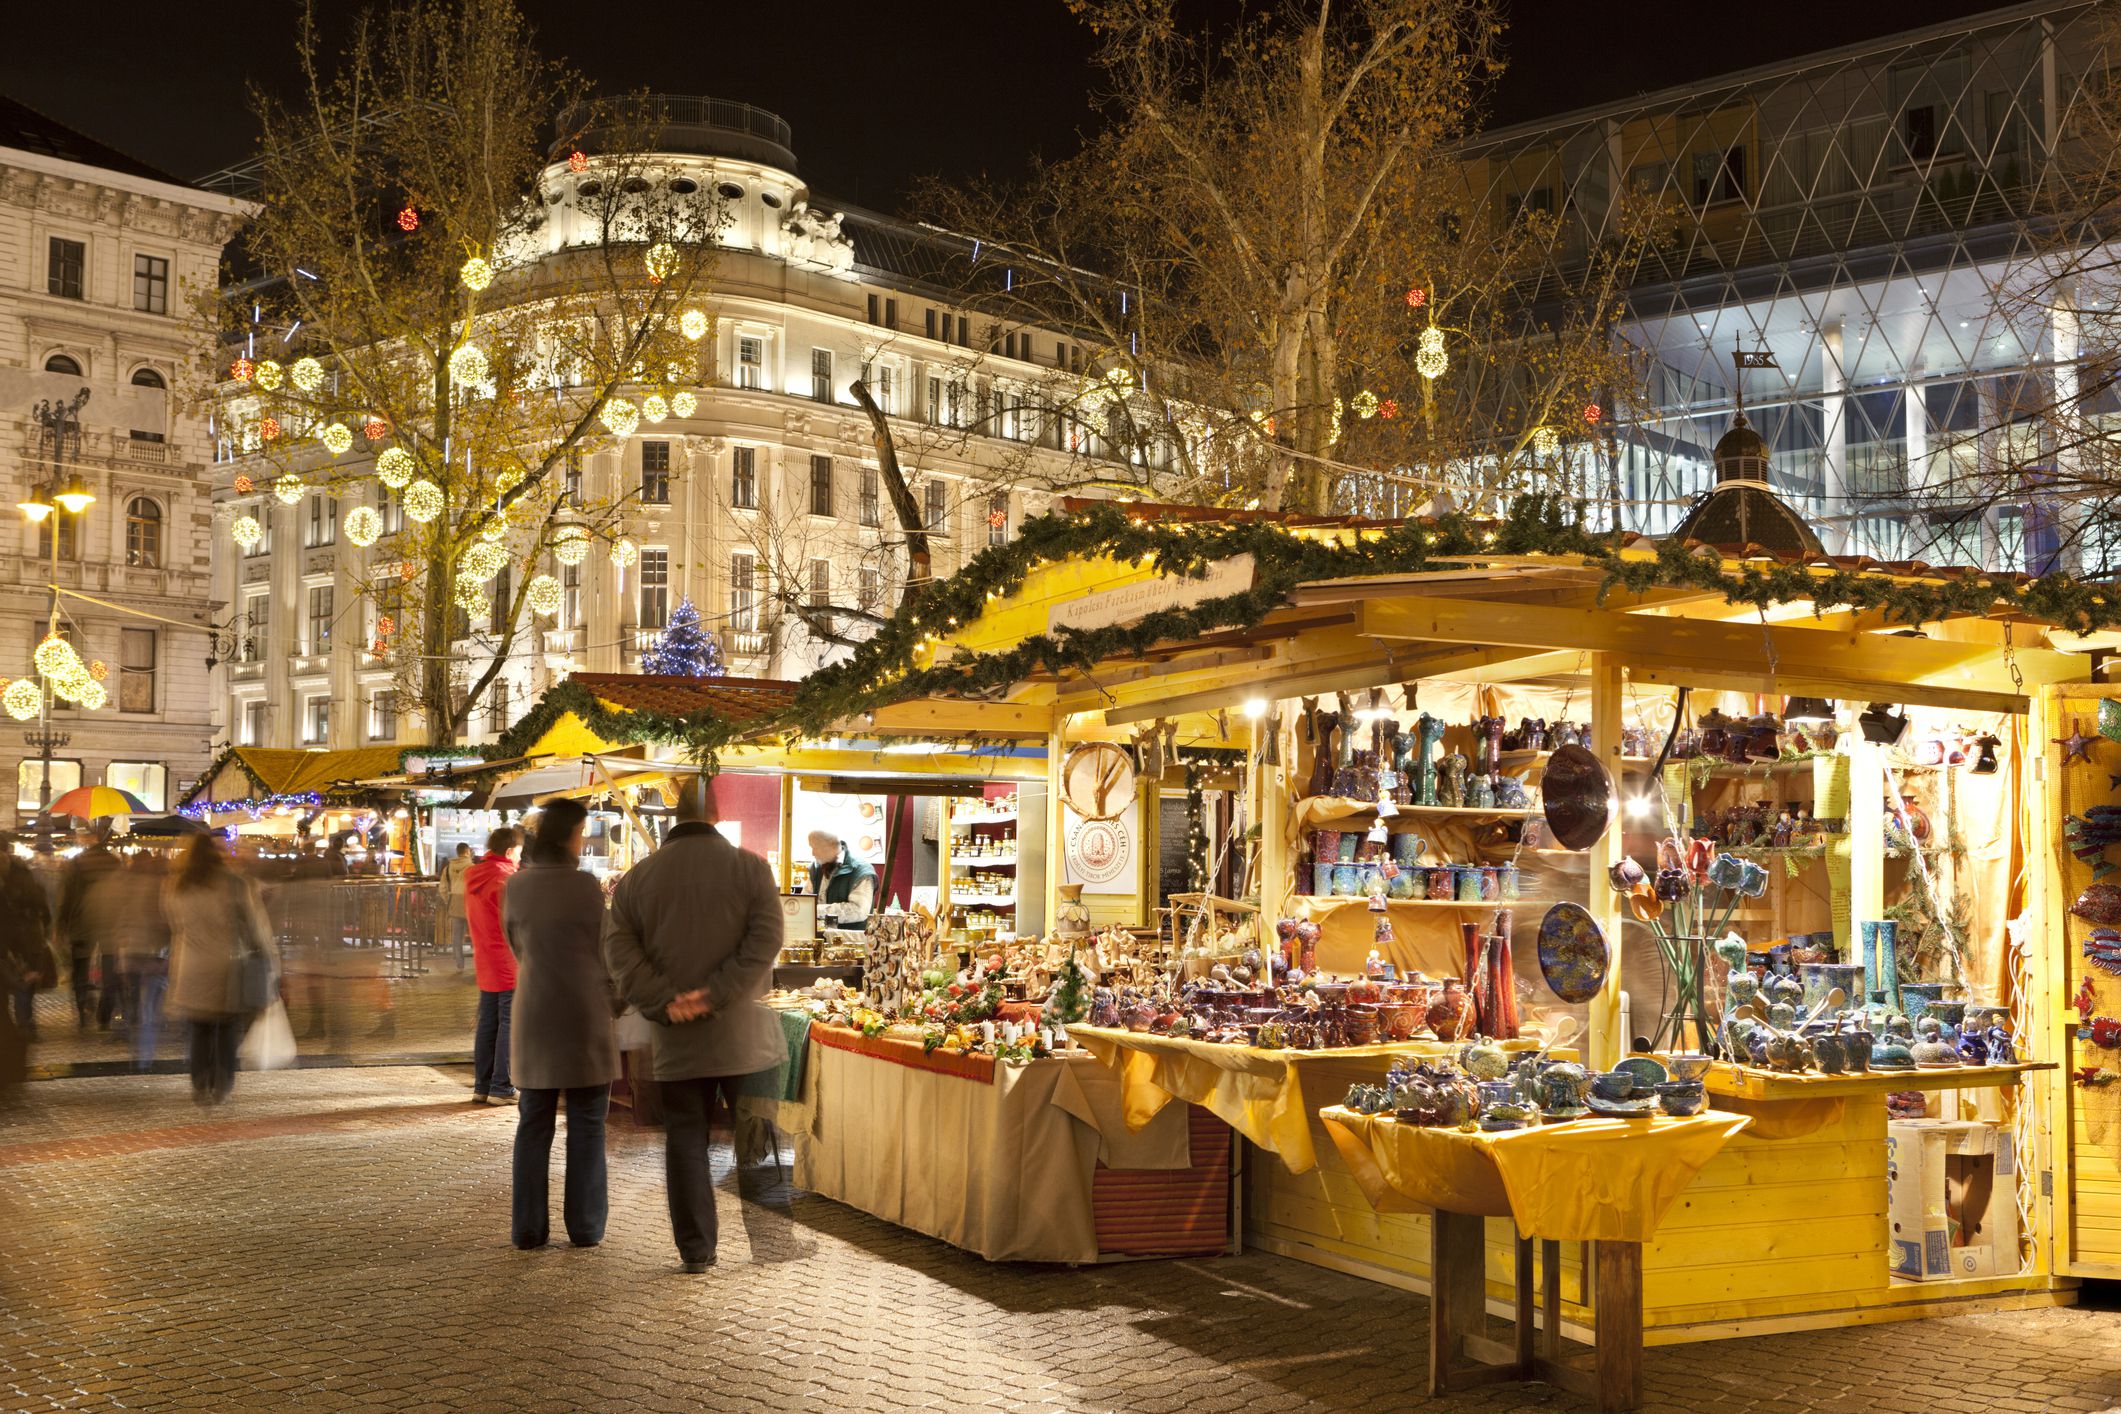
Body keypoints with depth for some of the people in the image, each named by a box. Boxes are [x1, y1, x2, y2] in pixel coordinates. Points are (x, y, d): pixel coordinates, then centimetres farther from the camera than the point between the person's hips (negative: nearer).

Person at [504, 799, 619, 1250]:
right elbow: (605, 953, -3)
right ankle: (585, 1226, 8)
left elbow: (517, 945, 13)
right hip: (585, 1014, -3)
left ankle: (529, 1228, 11)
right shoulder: (586, 886, -10)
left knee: (533, 1125, 10)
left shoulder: (515, 886, 0)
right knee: (586, 1126, 6)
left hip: (534, 1014, 3)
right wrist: (612, 1006, 11)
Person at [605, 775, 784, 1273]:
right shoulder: (750, 868, -3)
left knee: (685, 1138, 10)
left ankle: (696, 1248, 11)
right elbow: (765, 939, -13)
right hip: (744, 1032, -2)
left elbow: (619, 950, -2)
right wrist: (716, 995, -14)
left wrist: (665, 1002, -8)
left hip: (675, 1037, 2)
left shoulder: (637, 878, 5)